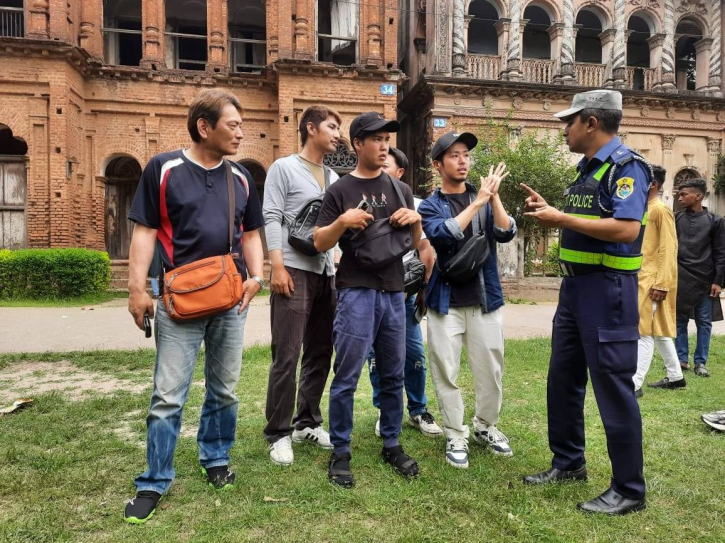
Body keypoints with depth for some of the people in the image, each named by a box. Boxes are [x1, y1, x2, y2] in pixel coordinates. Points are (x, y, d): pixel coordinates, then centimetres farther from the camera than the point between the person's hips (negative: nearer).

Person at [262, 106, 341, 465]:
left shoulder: (334, 178, 19)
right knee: (286, 356, -5)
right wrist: (277, 266, -16)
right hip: (295, 270, -6)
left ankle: (307, 423, 23)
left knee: (320, 354, 10)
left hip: (327, 273, 7)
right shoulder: (283, 168, 2)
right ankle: (278, 434, 7)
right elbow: (271, 219, -7)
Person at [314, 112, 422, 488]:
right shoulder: (340, 190, 1)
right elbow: (320, 244, -1)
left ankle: (392, 445, 27)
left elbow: (414, 245, 15)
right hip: (356, 293, -4)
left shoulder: (400, 189, 12)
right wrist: (342, 222, -18)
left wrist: (416, 221, -5)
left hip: (394, 292, 4)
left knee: (393, 376, 12)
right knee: (346, 378, -1)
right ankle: (340, 453, 14)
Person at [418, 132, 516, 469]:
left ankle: (486, 427, 29)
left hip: (485, 299, 3)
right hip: (446, 301, -2)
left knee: (490, 369, 8)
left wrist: (494, 196, -16)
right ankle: (455, 436, 17)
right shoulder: (430, 205, 1)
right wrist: (477, 203, -20)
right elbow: (443, 234, -19)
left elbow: (506, 234, -5)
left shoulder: (484, 199, 10)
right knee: (446, 372, 1)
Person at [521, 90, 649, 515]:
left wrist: (561, 218, -20)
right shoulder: (587, 168, 16)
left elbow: (626, 229, -25)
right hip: (575, 286, 10)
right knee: (563, 379, 15)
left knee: (613, 387, -2)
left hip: (607, 289, -10)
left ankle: (629, 489, 14)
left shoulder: (626, 166, -12)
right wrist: (550, 211, 11)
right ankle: (569, 463, 31)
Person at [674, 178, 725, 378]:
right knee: (680, 320, 6)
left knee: (704, 322, 5)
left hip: (705, 280, -1)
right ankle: (682, 358, 16)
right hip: (680, 279, 1)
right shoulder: (676, 219, 5)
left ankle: (700, 362, 14)